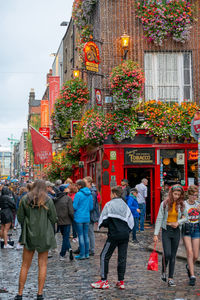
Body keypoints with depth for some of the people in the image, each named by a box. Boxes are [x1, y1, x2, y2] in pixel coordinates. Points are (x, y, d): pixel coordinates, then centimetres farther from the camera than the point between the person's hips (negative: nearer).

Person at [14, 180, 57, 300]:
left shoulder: (25, 200, -1)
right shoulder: (48, 200, -5)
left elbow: (20, 218, 1)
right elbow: (53, 218, -2)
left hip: (29, 235, 1)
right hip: (44, 235, -1)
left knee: (25, 265, 8)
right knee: (43, 264, 7)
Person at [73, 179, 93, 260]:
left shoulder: (78, 194, -14)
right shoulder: (89, 194, 6)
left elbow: (74, 207, -14)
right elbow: (91, 207, 10)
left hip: (79, 218, -6)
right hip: (87, 217, 6)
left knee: (81, 235, -1)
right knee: (86, 235, 12)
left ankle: (82, 254, 2)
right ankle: (87, 254, 16)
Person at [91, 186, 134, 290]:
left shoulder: (109, 204, -6)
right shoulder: (125, 205, 9)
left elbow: (104, 220, -7)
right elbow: (131, 221, 11)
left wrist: (103, 225, 12)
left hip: (114, 235, -5)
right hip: (125, 235, 5)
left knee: (104, 256, 4)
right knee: (122, 257, 9)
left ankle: (104, 281, 3)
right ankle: (121, 281, 11)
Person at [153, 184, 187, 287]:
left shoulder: (181, 205, 2)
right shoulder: (164, 204, -5)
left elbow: (185, 217, 12)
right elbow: (159, 219, -5)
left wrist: (178, 222, -10)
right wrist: (156, 234, -10)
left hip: (176, 231, 2)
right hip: (166, 230, -2)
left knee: (173, 256, 5)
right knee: (167, 254, -13)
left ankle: (170, 278, 11)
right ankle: (163, 271, 16)